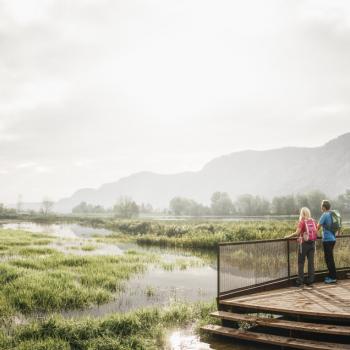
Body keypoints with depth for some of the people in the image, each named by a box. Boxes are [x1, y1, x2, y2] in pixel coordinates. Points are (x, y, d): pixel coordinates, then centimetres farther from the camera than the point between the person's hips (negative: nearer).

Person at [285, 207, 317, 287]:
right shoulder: (313, 221, 6)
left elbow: (297, 233, -18)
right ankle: (310, 281, 11)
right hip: (312, 243, 5)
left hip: (304, 244, -5)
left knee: (301, 263, 2)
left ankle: (300, 282, 2)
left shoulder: (302, 222, -10)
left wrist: (288, 236, -8)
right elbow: (316, 232, 10)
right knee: (311, 262, 8)